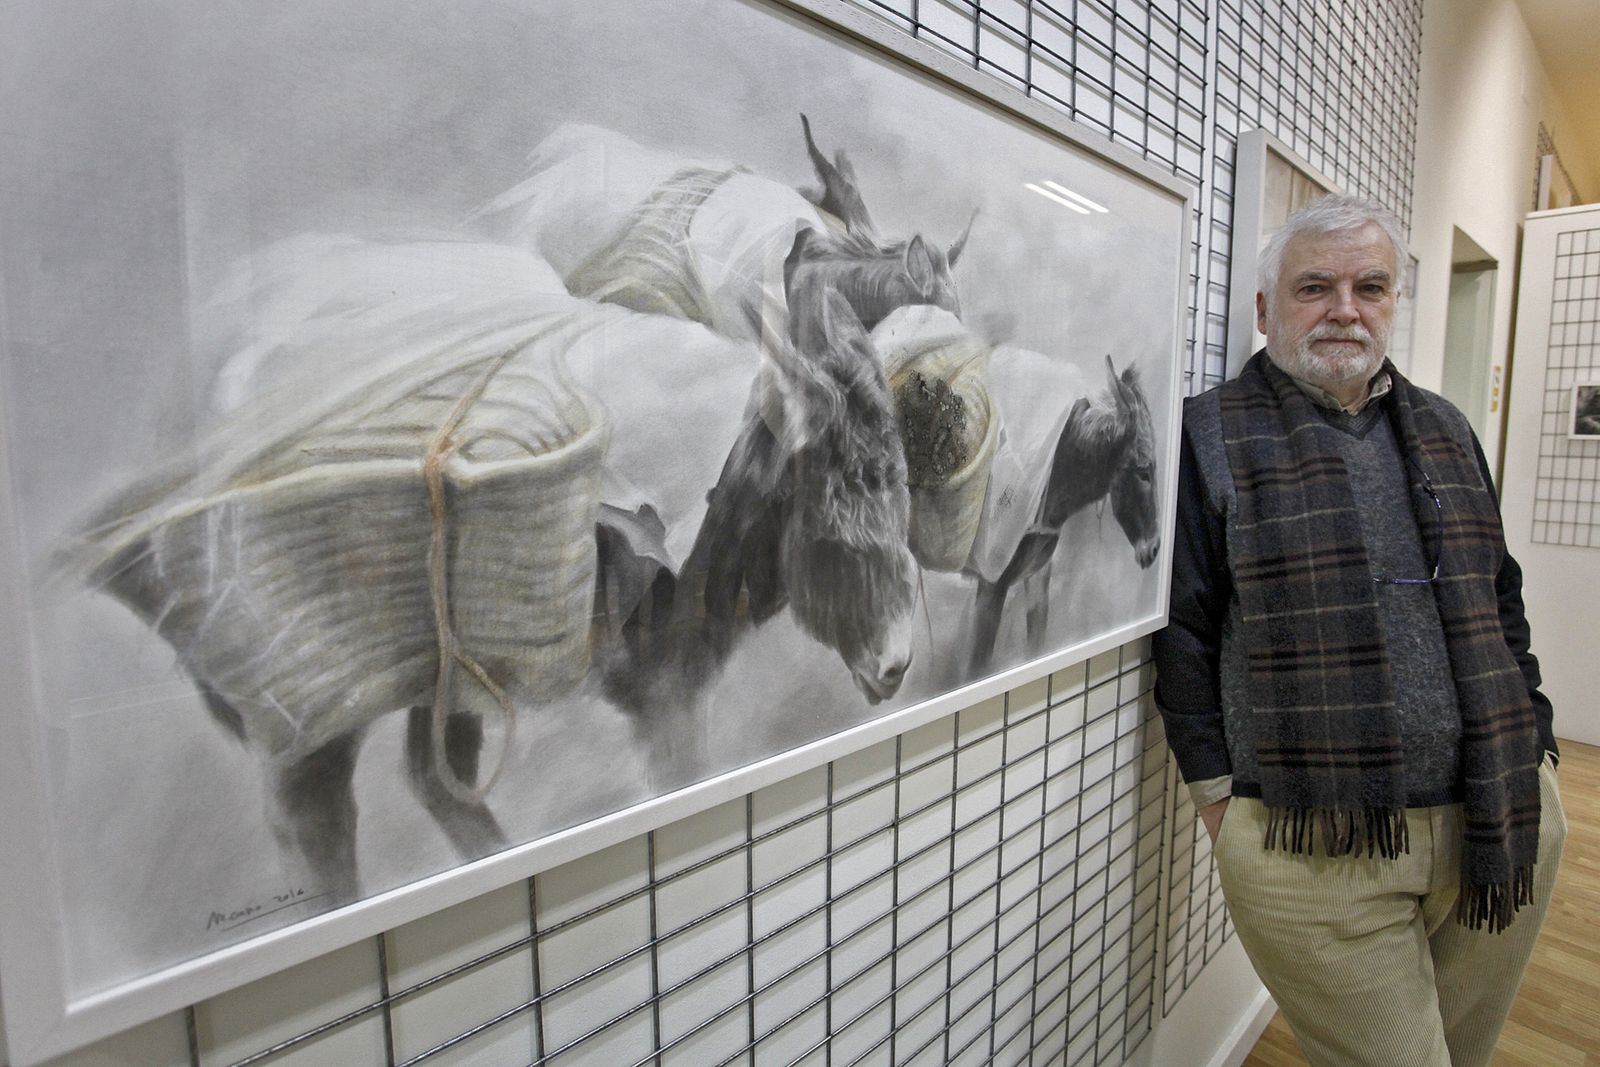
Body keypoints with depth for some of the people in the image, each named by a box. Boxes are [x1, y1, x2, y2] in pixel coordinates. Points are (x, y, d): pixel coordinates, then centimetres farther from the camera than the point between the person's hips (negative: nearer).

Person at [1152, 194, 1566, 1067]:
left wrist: (1534, 752, 12)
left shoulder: (1445, 432, 12)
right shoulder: (1213, 435, -7)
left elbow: (1500, 603, 17)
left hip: (1503, 829, 6)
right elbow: (1183, 629, -7)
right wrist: (1218, 791, -8)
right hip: (1315, 847, -5)